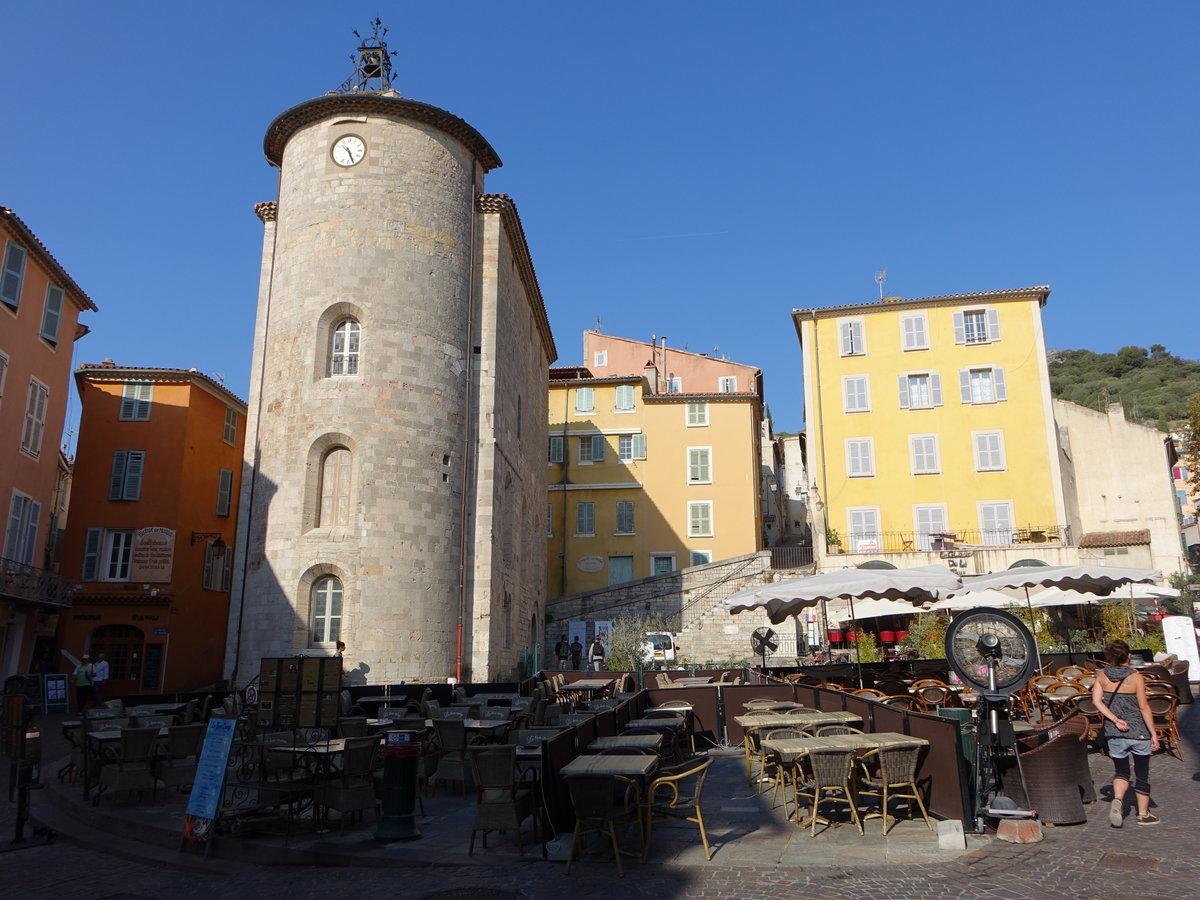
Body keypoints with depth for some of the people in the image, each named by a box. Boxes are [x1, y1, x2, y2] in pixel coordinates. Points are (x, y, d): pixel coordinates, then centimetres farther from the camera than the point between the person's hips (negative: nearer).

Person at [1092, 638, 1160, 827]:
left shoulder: (1101, 676, -2)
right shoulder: (1136, 677, -11)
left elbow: (1097, 700, -11)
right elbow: (1144, 707, -11)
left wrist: (1115, 720, -11)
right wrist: (1153, 733, -5)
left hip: (1114, 733, 2)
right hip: (1139, 732, -2)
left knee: (1121, 771, 13)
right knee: (1142, 773, 14)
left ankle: (1117, 799, -14)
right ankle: (1143, 814, 22)